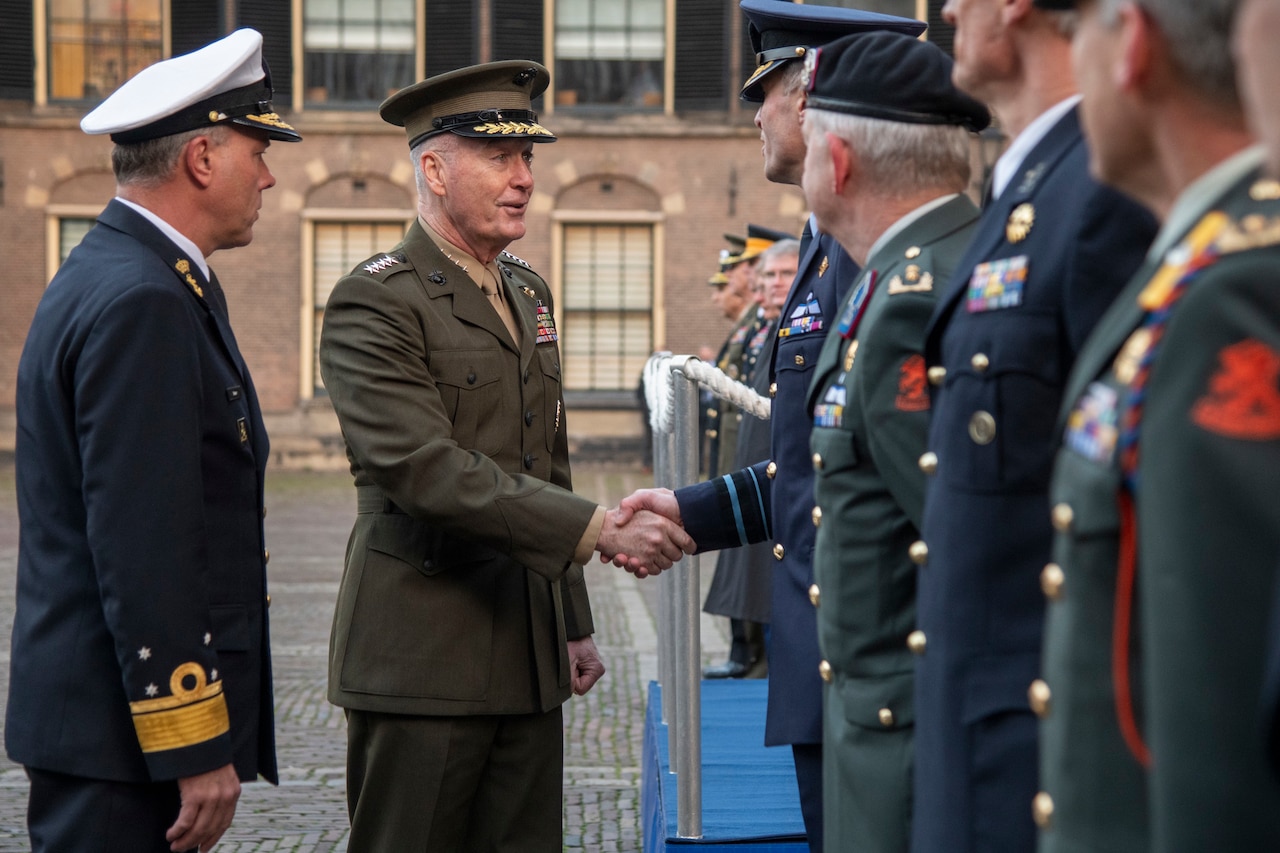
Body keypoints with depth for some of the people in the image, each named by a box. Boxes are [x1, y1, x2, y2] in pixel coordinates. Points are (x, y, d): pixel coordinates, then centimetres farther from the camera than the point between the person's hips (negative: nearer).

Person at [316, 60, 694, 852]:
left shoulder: (529, 292, 16)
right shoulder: (374, 303, -11)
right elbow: (429, 472, -22)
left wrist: (574, 622, 19)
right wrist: (600, 528, -27)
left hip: (527, 652, 7)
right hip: (421, 658, -7)